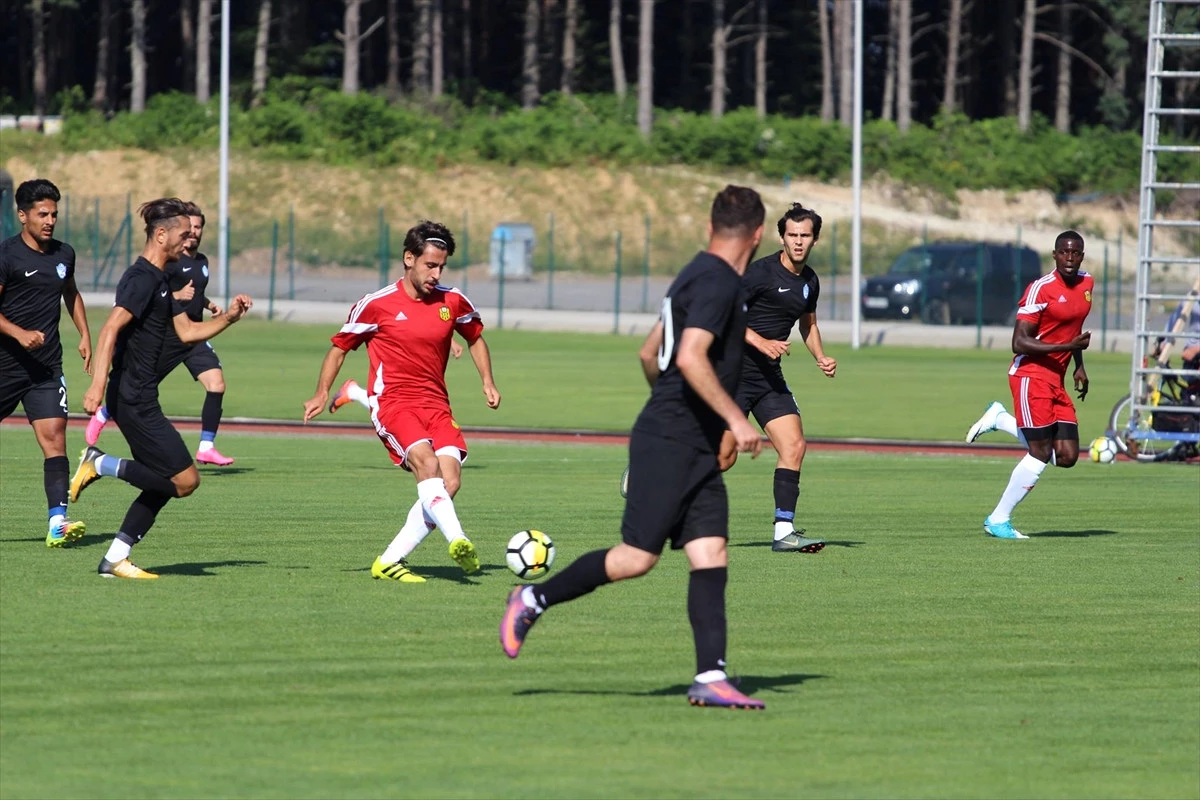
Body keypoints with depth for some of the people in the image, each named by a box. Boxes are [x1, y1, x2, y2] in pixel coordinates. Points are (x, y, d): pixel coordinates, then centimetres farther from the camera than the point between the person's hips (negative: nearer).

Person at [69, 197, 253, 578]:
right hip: (134, 399, -10)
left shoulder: (160, 281, 18)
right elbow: (111, 328, -24)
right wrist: (98, 384, -32)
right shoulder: (142, 279, -14)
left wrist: (227, 317, 7)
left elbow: (187, 331, 21)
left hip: (139, 399, 10)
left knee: (162, 484, 11)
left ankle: (115, 559, 12)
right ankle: (101, 464, -7)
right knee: (185, 480, -12)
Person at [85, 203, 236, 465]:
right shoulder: (169, 260, -11)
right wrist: (177, 296, -30)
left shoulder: (202, 261, 13)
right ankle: (101, 416, 32)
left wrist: (209, 304, 14)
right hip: (164, 336, -6)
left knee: (216, 384, -11)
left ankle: (206, 448, -5)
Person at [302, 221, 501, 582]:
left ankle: (390, 561, -8)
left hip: (436, 405, 4)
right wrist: (322, 393, -1)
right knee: (426, 461, -31)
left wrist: (488, 383, 16)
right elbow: (340, 346, 8)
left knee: (450, 480, -15)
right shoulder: (376, 305, -4)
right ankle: (457, 540, -43)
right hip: (392, 403, -4)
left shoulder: (453, 302, 7)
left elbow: (475, 337, 26)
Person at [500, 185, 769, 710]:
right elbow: (690, 359, -26)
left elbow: (649, 354, 25)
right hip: (668, 445, -10)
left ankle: (711, 678, -8)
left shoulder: (699, 276, 16)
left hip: (696, 449, 10)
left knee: (711, 555, -1)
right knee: (638, 558, -8)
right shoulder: (717, 283, -14)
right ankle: (533, 601, 9)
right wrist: (735, 418, -25)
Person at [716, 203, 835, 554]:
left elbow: (808, 324, 28)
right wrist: (762, 343, -24)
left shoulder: (809, 281, 10)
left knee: (794, 445, -7)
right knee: (724, 456, -9)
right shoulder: (761, 272, -13)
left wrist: (820, 357, 11)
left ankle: (784, 531, -6)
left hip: (770, 378, 7)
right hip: (734, 370, -7)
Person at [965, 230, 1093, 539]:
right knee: (1041, 455, -9)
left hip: (1057, 380, 8)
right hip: (1031, 376, -8)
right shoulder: (1041, 289, -15)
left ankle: (1001, 419, 19)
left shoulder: (1087, 283, 9)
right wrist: (1068, 346, -25)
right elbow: (1019, 342, -19)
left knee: (1067, 457, 2)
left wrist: (1079, 366, 16)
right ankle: (998, 520, 5)